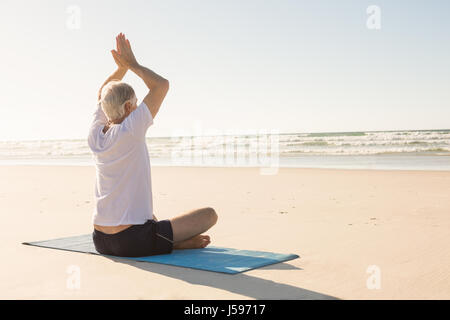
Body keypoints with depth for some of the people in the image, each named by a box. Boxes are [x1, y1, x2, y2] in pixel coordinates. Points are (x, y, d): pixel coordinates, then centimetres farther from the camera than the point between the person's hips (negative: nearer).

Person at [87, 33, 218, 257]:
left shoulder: (95, 135, 1)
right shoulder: (130, 132, -18)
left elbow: (103, 95, 23)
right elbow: (162, 85, -9)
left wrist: (121, 67, 15)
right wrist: (132, 64, 1)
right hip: (133, 243, -8)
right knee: (210, 214, 2)